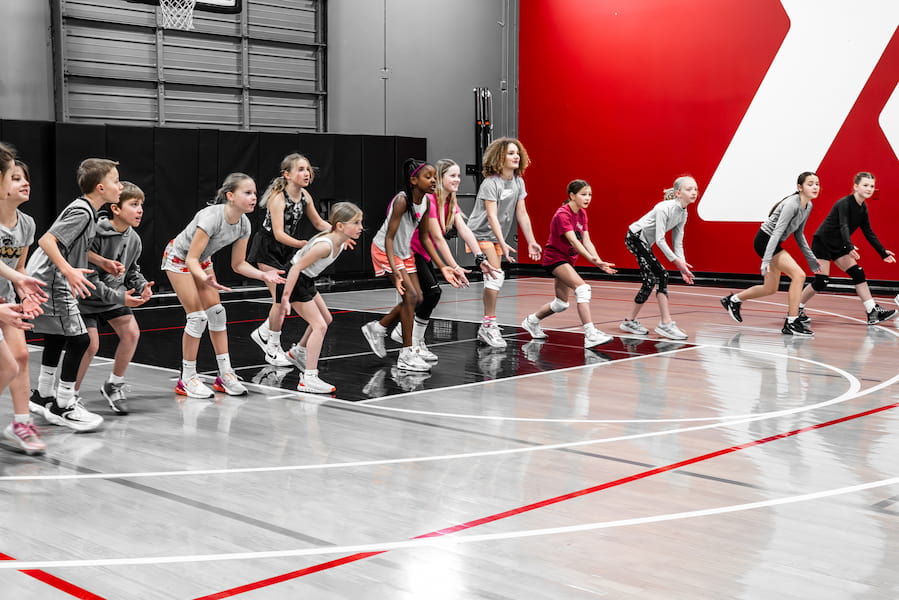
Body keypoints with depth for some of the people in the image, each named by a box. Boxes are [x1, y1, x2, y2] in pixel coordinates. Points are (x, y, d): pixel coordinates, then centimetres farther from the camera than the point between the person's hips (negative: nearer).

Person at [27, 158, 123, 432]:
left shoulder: (86, 210, 11)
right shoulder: (82, 212, -18)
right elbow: (46, 240, -27)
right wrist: (70, 271, -35)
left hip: (46, 281, 11)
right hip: (51, 283, -11)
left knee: (56, 338, 21)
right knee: (78, 339, -9)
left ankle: (43, 396, 34)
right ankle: (63, 406, -1)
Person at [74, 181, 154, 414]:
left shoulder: (134, 239, -6)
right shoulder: (95, 234, -27)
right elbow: (88, 278, -26)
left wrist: (142, 286, -11)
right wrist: (119, 297, -28)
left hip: (115, 293, 6)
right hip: (88, 296, -6)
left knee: (131, 332, -10)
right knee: (91, 344, -13)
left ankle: (113, 386, 9)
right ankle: (71, 394, 9)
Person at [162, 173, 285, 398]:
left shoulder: (243, 224, -15)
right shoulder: (212, 217, -37)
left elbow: (238, 264, -6)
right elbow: (191, 259, -35)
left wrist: (263, 275, -21)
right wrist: (205, 279, -53)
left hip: (201, 260, 7)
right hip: (178, 258, -7)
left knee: (217, 313, 3)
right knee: (197, 316, -11)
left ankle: (225, 375, 11)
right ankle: (187, 380, 1)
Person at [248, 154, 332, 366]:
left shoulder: (305, 196, -4)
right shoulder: (278, 198, -26)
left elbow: (318, 223, 8)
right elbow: (279, 233, -35)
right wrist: (304, 244, -48)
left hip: (287, 252, 7)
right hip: (267, 251, -7)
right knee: (280, 298, -10)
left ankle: (263, 333, 29)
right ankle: (273, 350, 5)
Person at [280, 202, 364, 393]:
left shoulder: (340, 242, -3)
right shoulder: (325, 245, -31)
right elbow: (296, 267, -30)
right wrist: (285, 298, -30)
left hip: (306, 281, 10)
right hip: (294, 281, -10)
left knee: (326, 319, 23)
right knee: (319, 325, -14)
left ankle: (299, 351, 44)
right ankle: (309, 378, -16)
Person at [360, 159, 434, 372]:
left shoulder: (426, 202, -3)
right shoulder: (402, 200, -26)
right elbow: (389, 237, -27)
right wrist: (394, 270, -36)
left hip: (405, 252, 8)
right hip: (385, 250, -8)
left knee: (417, 297, 6)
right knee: (410, 295, -17)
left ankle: (377, 328, 25)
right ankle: (406, 355, -11)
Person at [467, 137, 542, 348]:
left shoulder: (518, 182, 4)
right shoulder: (491, 183, -18)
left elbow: (521, 214, 5)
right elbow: (492, 216, -25)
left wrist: (531, 241, 0)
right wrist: (503, 244, -33)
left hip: (496, 237, 8)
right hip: (480, 234, -8)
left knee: (495, 278, 9)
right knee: (496, 275, -19)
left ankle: (486, 327, 19)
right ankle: (489, 325, -14)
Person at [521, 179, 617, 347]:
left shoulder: (582, 214, 4)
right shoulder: (562, 215, -21)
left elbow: (586, 241, -3)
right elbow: (573, 241, -34)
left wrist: (599, 261, -19)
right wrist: (591, 259, -47)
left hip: (568, 260, 9)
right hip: (555, 257, -9)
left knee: (561, 303, 16)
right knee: (583, 288, -28)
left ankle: (532, 321, 39)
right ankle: (590, 335, -33)